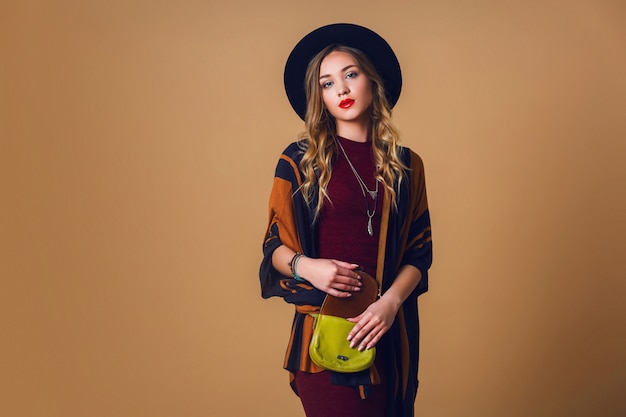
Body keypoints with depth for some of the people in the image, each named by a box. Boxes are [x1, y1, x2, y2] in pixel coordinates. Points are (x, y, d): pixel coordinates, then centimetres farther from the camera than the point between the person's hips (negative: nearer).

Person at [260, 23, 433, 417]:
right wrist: (305, 266, -19)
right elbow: (275, 246, 2)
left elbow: (419, 252, 4)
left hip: (389, 331, 3)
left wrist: (391, 301, -13)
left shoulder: (406, 165, 6)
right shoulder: (300, 161, 0)